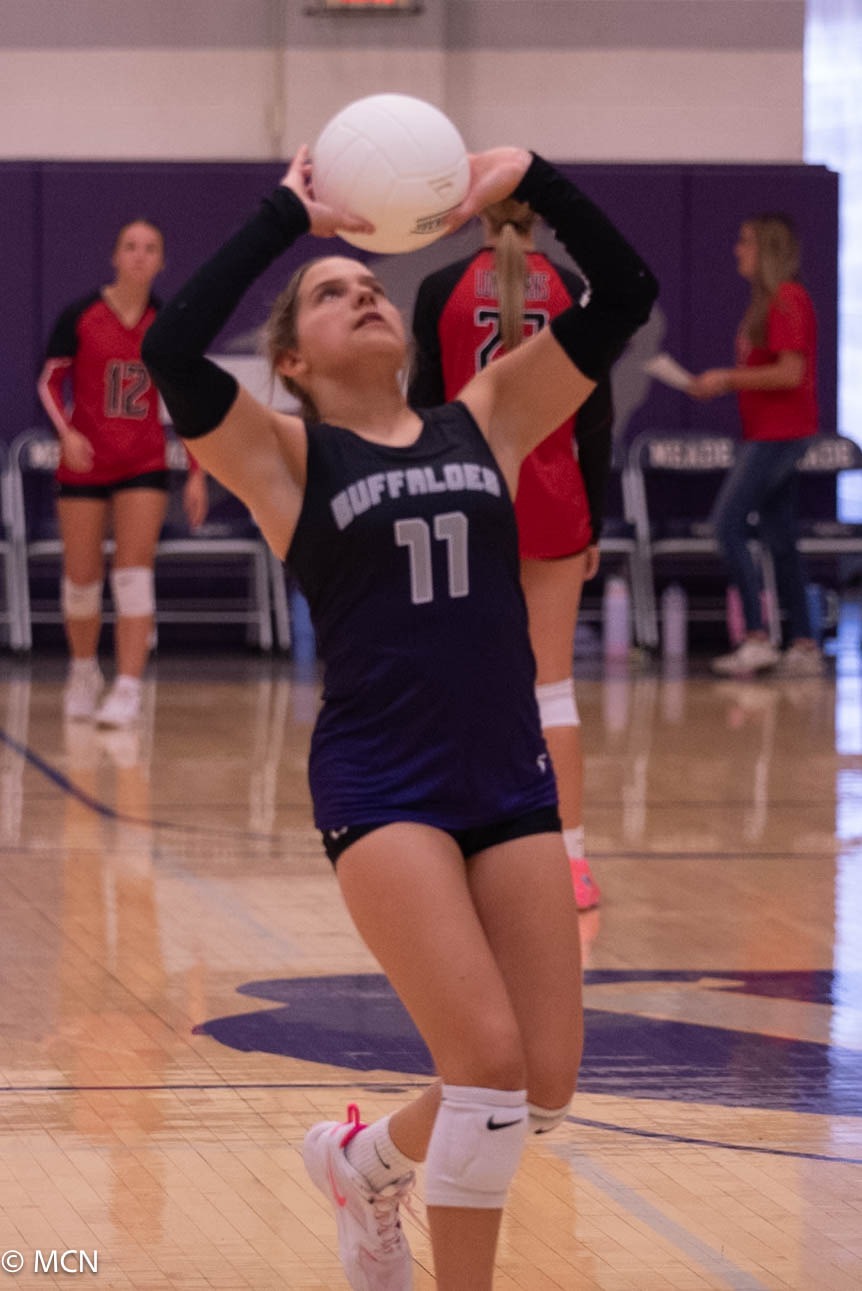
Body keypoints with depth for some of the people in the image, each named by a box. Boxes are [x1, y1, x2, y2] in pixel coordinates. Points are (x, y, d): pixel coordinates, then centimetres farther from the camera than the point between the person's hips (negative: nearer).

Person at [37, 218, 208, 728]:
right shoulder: (80, 317, -5)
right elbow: (50, 381, 1)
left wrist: (197, 475, 0)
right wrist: (67, 432, -17)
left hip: (145, 465, 1)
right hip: (84, 464, -1)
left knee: (134, 574, -10)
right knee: (82, 579, 4)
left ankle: (128, 689, -10)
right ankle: (84, 672, 28)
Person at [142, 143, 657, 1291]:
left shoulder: (481, 422, 11)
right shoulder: (289, 459, 1)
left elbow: (625, 298, 7)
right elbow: (171, 353, -18)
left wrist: (533, 182, -4)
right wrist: (285, 218, -14)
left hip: (511, 780, 5)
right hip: (381, 791, -4)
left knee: (545, 1087, 4)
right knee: (490, 1060, -16)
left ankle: (364, 1161, 34)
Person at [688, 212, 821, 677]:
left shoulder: (788, 301, -15)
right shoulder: (768, 302, 16)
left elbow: (790, 373, -21)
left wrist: (728, 379, -15)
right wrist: (721, 384, 13)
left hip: (779, 434, -10)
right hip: (767, 433, 10)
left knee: (727, 523, -13)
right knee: (780, 538, 10)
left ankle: (757, 638, -14)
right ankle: (804, 644, 11)